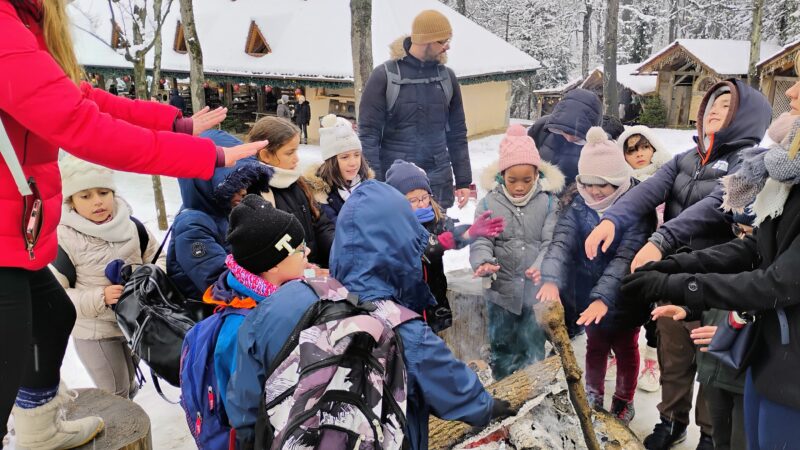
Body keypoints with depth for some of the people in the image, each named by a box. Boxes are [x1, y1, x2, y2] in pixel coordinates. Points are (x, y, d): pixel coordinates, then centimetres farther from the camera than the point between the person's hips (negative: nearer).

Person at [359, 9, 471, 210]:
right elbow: (368, 134, -6)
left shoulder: (447, 77, 8)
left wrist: (463, 181, 8)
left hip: (438, 183, 4)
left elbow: (457, 133, 12)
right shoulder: (384, 76, -4)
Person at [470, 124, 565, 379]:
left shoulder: (548, 203, -2)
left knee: (533, 348, 9)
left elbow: (552, 242, -10)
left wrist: (542, 267, -29)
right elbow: (481, 242, -8)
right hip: (500, 289, 1)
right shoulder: (489, 204, -1)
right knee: (502, 346, 15)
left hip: (536, 289, -1)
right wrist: (483, 262, -30)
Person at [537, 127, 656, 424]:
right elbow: (561, 242, -24)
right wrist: (551, 279, -42)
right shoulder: (578, 204, -11)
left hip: (623, 297, -3)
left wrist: (603, 297, -43)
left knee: (625, 348, 19)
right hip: (587, 295, 3)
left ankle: (623, 402, 42)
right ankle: (593, 397, 44)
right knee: (595, 346, 22)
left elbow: (626, 257, -32)